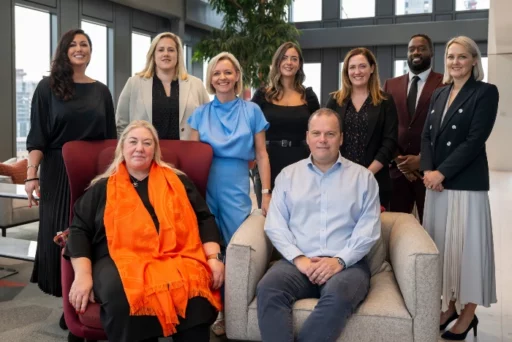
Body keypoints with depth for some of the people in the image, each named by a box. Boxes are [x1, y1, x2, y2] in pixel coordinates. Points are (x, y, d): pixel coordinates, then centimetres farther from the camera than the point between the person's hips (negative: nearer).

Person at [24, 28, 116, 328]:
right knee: (61, 233, 1)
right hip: (59, 171, -2)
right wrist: (32, 174, -11)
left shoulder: (101, 91, 9)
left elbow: (110, 137, 11)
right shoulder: (48, 87, 1)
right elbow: (37, 135, -2)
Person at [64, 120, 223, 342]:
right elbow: (79, 230, 12)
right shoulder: (103, 187, 18)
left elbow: (204, 219, 17)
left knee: (193, 291, -34)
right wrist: (83, 275, -3)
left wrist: (213, 258, 0)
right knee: (121, 295, -36)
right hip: (119, 259, 0)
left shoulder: (177, 182, 20)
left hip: (175, 258, 1)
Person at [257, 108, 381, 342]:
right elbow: (275, 225, 6)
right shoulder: (288, 175, 15)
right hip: (297, 261, 1)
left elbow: (369, 228, 1)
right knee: (268, 289, -30)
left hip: (347, 263, -1)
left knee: (339, 295, -35)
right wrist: (298, 258, -10)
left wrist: (340, 260, -13)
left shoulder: (363, 177, 11)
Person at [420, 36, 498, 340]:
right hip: (437, 181, 6)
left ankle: (468, 314, 14)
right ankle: (450, 305, 24)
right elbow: (427, 136, 9)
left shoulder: (486, 92, -5)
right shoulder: (439, 95, 14)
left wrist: (442, 173, -16)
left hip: (466, 183, -6)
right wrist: (428, 171, -8)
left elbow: (475, 140, -14)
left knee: (466, 246, 1)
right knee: (443, 245, 10)